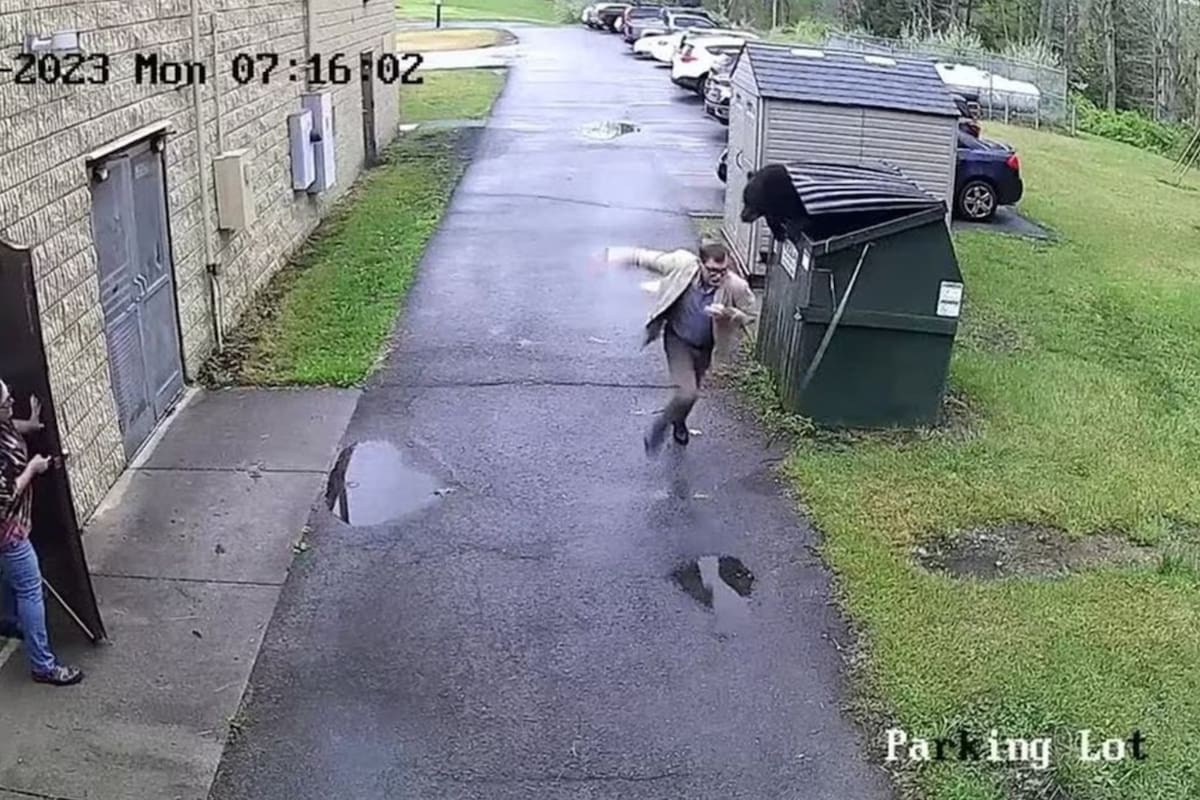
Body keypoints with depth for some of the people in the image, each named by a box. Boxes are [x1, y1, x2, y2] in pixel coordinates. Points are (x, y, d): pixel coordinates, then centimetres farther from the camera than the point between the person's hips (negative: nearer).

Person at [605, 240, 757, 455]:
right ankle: (660, 427, 12)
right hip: (677, 339, -3)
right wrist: (610, 256, -11)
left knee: (690, 392, 24)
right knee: (687, 393, -18)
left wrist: (727, 314, -31)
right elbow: (645, 257, -16)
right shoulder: (682, 264, -29)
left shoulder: (736, 287, -27)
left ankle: (678, 424, 57)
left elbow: (751, 315, -11)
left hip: (704, 347, 3)